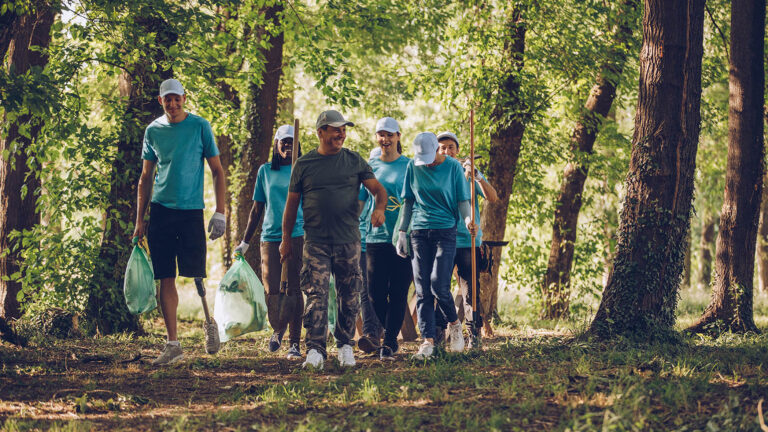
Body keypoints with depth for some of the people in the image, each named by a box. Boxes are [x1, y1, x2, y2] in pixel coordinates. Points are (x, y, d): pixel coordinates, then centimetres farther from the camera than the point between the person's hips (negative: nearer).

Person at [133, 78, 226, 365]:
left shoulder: (200, 126, 1)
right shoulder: (153, 131, 9)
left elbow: (217, 171, 2)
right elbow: (146, 178, 15)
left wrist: (220, 212, -6)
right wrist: (139, 220, 9)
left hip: (191, 210, -3)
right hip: (160, 211, 3)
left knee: (195, 276, -6)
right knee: (166, 279, 1)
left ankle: (209, 324, 21)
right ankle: (173, 344, 6)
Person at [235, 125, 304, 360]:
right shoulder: (265, 171, 12)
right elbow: (257, 209, 16)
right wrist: (245, 242, 15)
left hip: (298, 236, -2)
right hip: (270, 237, 2)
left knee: (294, 289, -4)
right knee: (272, 291, -4)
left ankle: (294, 343, 3)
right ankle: (278, 328, 26)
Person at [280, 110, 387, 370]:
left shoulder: (354, 161, 8)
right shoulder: (304, 165, 7)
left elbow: (378, 189, 7)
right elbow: (292, 203, 13)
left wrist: (379, 208, -15)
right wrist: (286, 239, 12)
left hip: (348, 240, 1)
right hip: (316, 242, -1)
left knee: (349, 296, 5)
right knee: (316, 294, -11)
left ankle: (345, 346, 17)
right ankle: (315, 349, -14)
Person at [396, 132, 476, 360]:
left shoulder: (453, 167, -1)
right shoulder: (413, 167, 6)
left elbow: (462, 200, 1)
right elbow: (408, 201, 13)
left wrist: (468, 219, -19)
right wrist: (402, 232, 9)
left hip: (445, 231, -3)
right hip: (419, 232, 3)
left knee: (439, 286, -13)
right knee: (422, 290, -1)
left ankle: (454, 323, 13)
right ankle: (427, 340, 1)